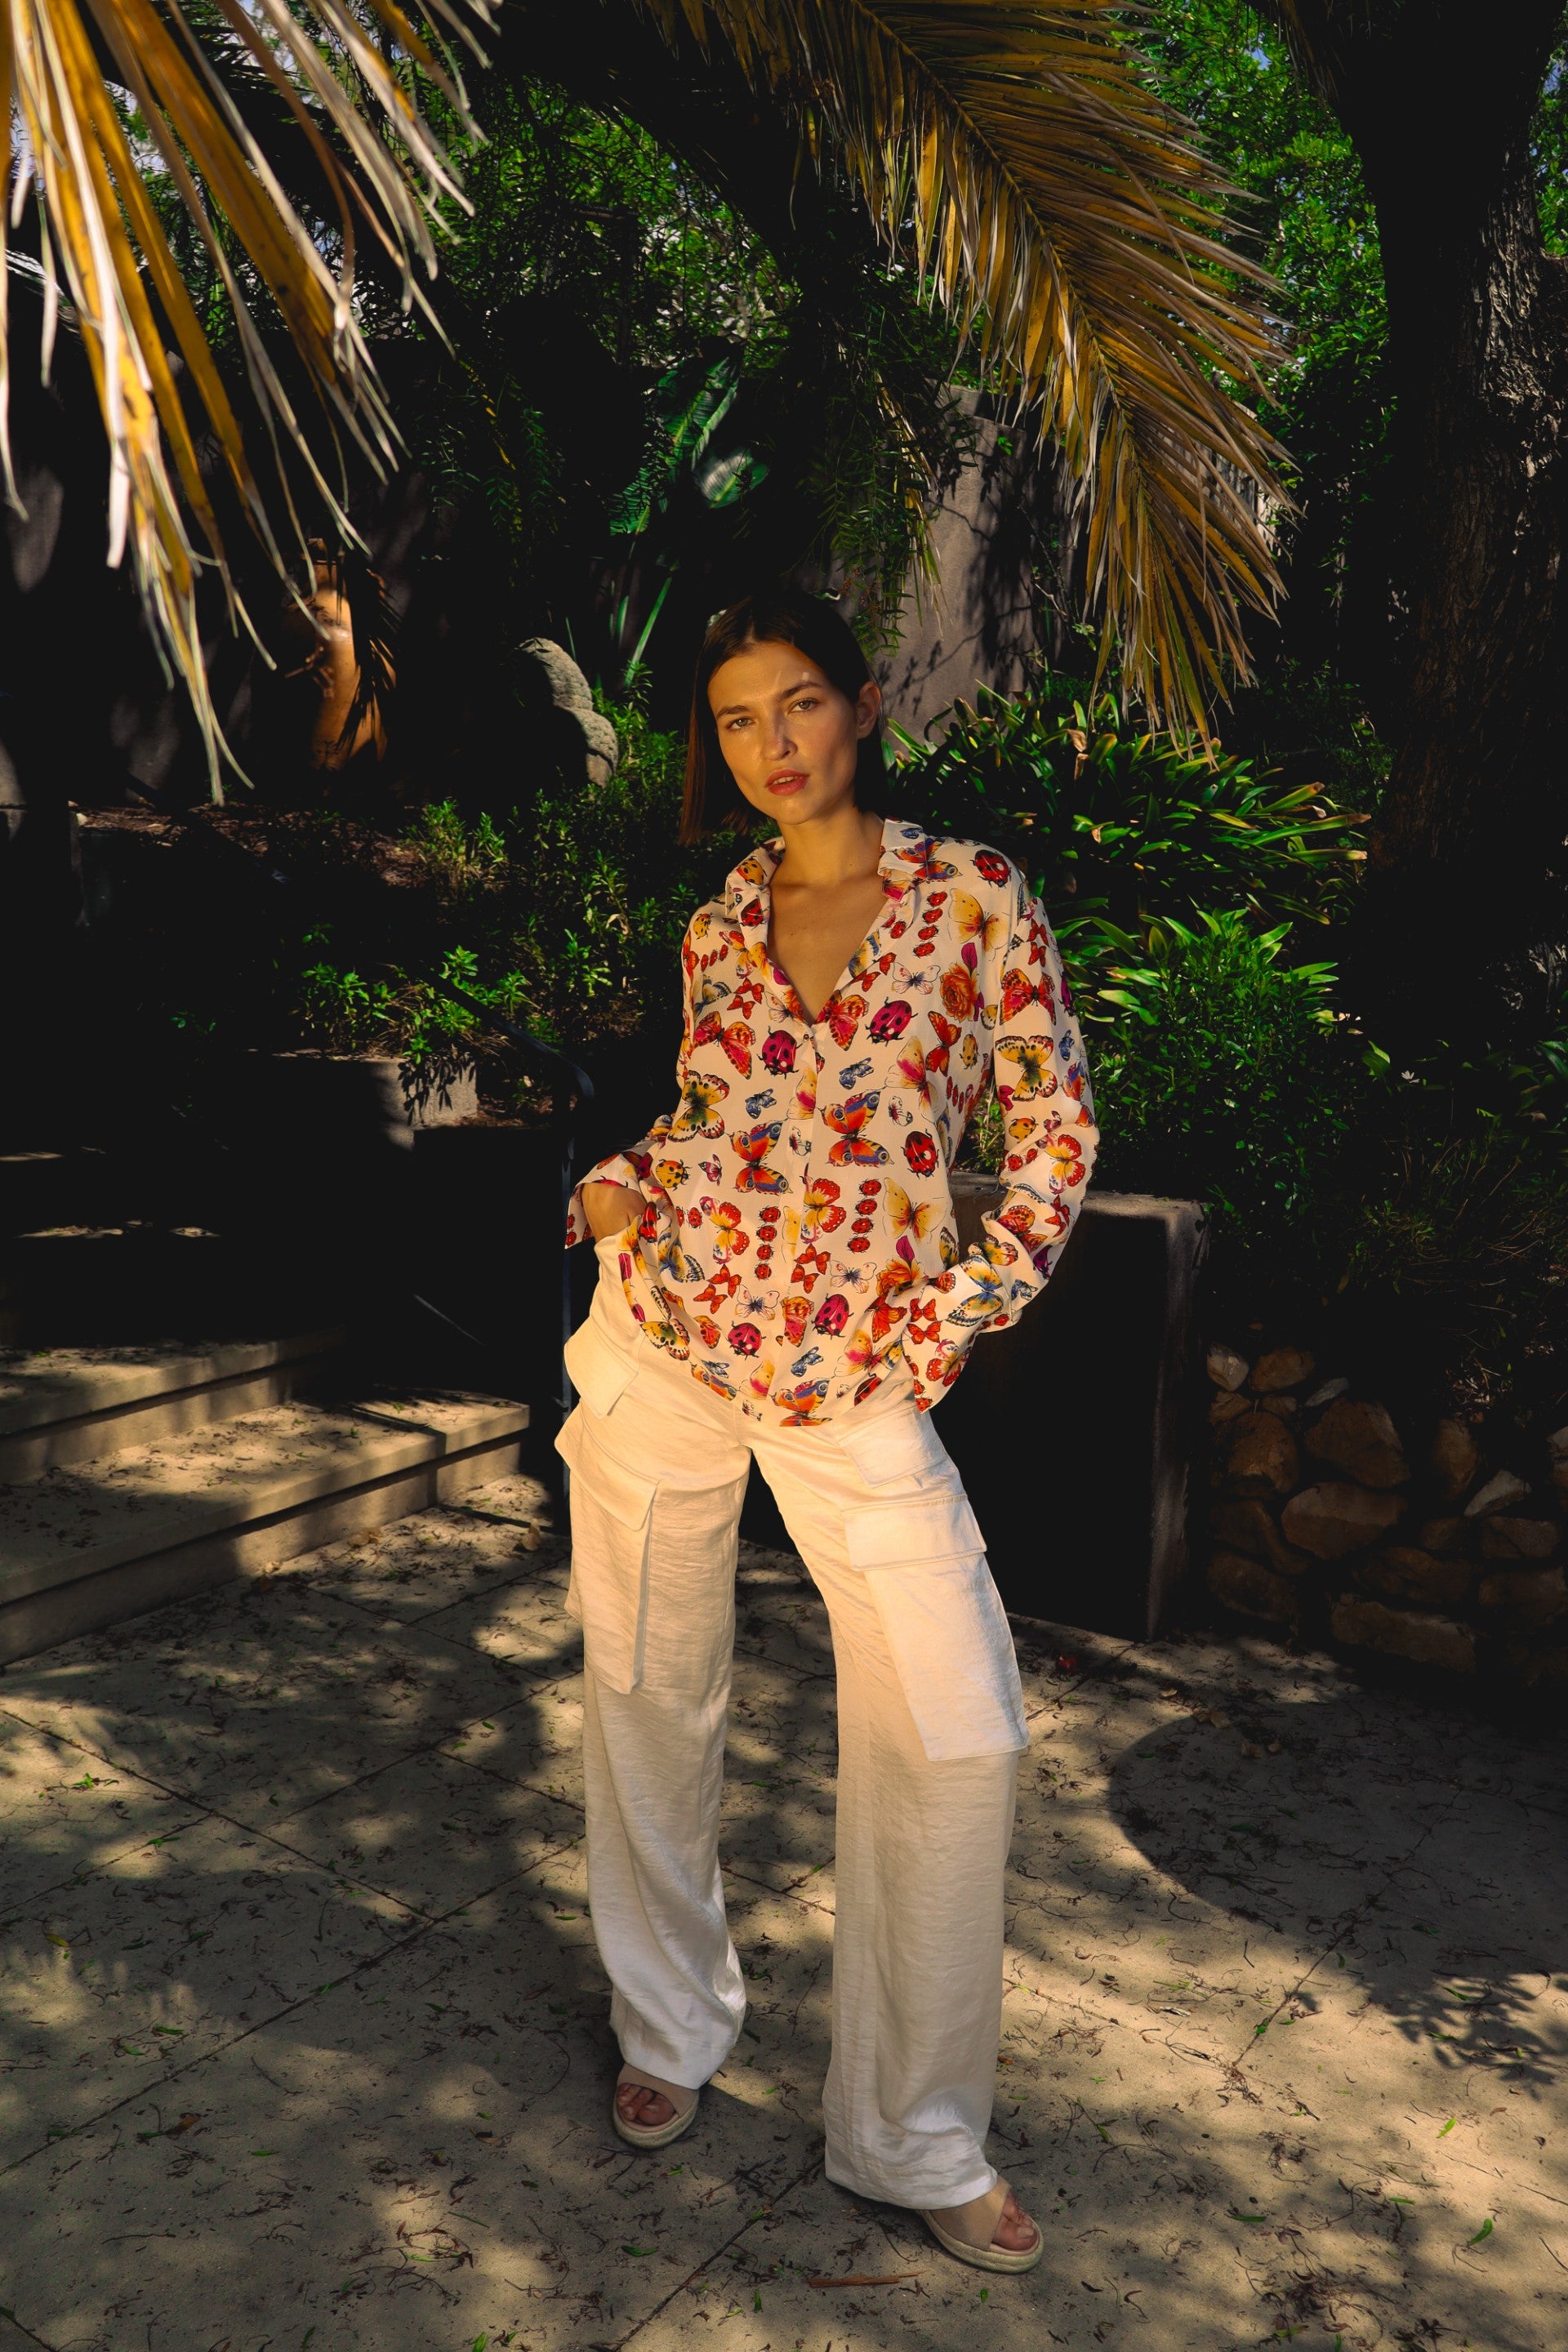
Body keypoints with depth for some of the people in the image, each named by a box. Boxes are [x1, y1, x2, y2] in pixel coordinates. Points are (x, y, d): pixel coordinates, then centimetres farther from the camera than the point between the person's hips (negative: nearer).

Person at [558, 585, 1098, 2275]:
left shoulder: (970, 897, -3)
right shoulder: (717, 925, 9)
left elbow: (1054, 1117, -1)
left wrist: (963, 1308, -7)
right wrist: (620, 1189, 1)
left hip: (858, 1375, -3)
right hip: (664, 1337, 4)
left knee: (956, 1736, -4)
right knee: (646, 1692, 12)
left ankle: (912, 2139, 18)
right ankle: (670, 2025, 38)